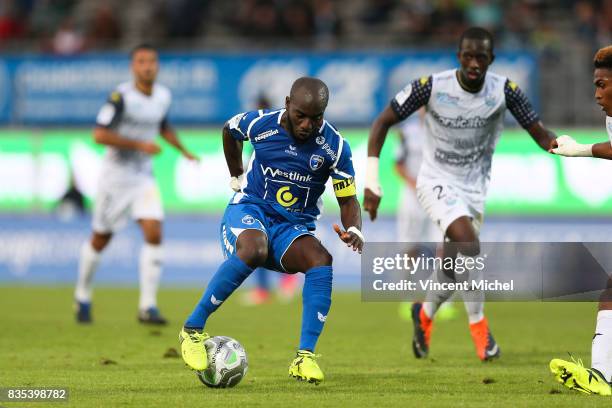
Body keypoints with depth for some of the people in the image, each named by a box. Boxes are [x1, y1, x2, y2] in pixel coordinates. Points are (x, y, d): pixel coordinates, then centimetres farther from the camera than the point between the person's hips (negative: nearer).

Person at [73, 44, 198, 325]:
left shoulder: (163, 96, 3)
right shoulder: (122, 96, -18)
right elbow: (99, 134, -24)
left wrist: (184, 152, 16)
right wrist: (140, 145, -24)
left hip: (143, 178, 4)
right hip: (116, 175, -4)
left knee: (154, 233, -14)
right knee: (100, 239, 8)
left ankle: (148, 306, -12)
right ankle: (83, 297, 31)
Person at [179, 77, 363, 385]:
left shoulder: (335, 147, -11)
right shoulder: (260, 123, -10)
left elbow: (348, 200, -4)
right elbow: (229, 130, 14)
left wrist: (353, 231, -25)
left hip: (293, 228, 2)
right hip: (250, 209, -2)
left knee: (322, 261, -30)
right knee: (254, 250, -38)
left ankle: (305, 358, -30)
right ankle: (192, 330, -27)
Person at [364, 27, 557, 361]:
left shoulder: (504, 91, -11)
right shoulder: (431, 87, -17)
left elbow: (539, 132, -7)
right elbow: (383, 122, -9)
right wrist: (371, 181, -15)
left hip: (474, 189, 4)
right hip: (436, 181, -4)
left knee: (454, 268, 8)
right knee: (468, 242, -28)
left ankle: (425, 314, 41)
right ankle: (478, 325, -13)